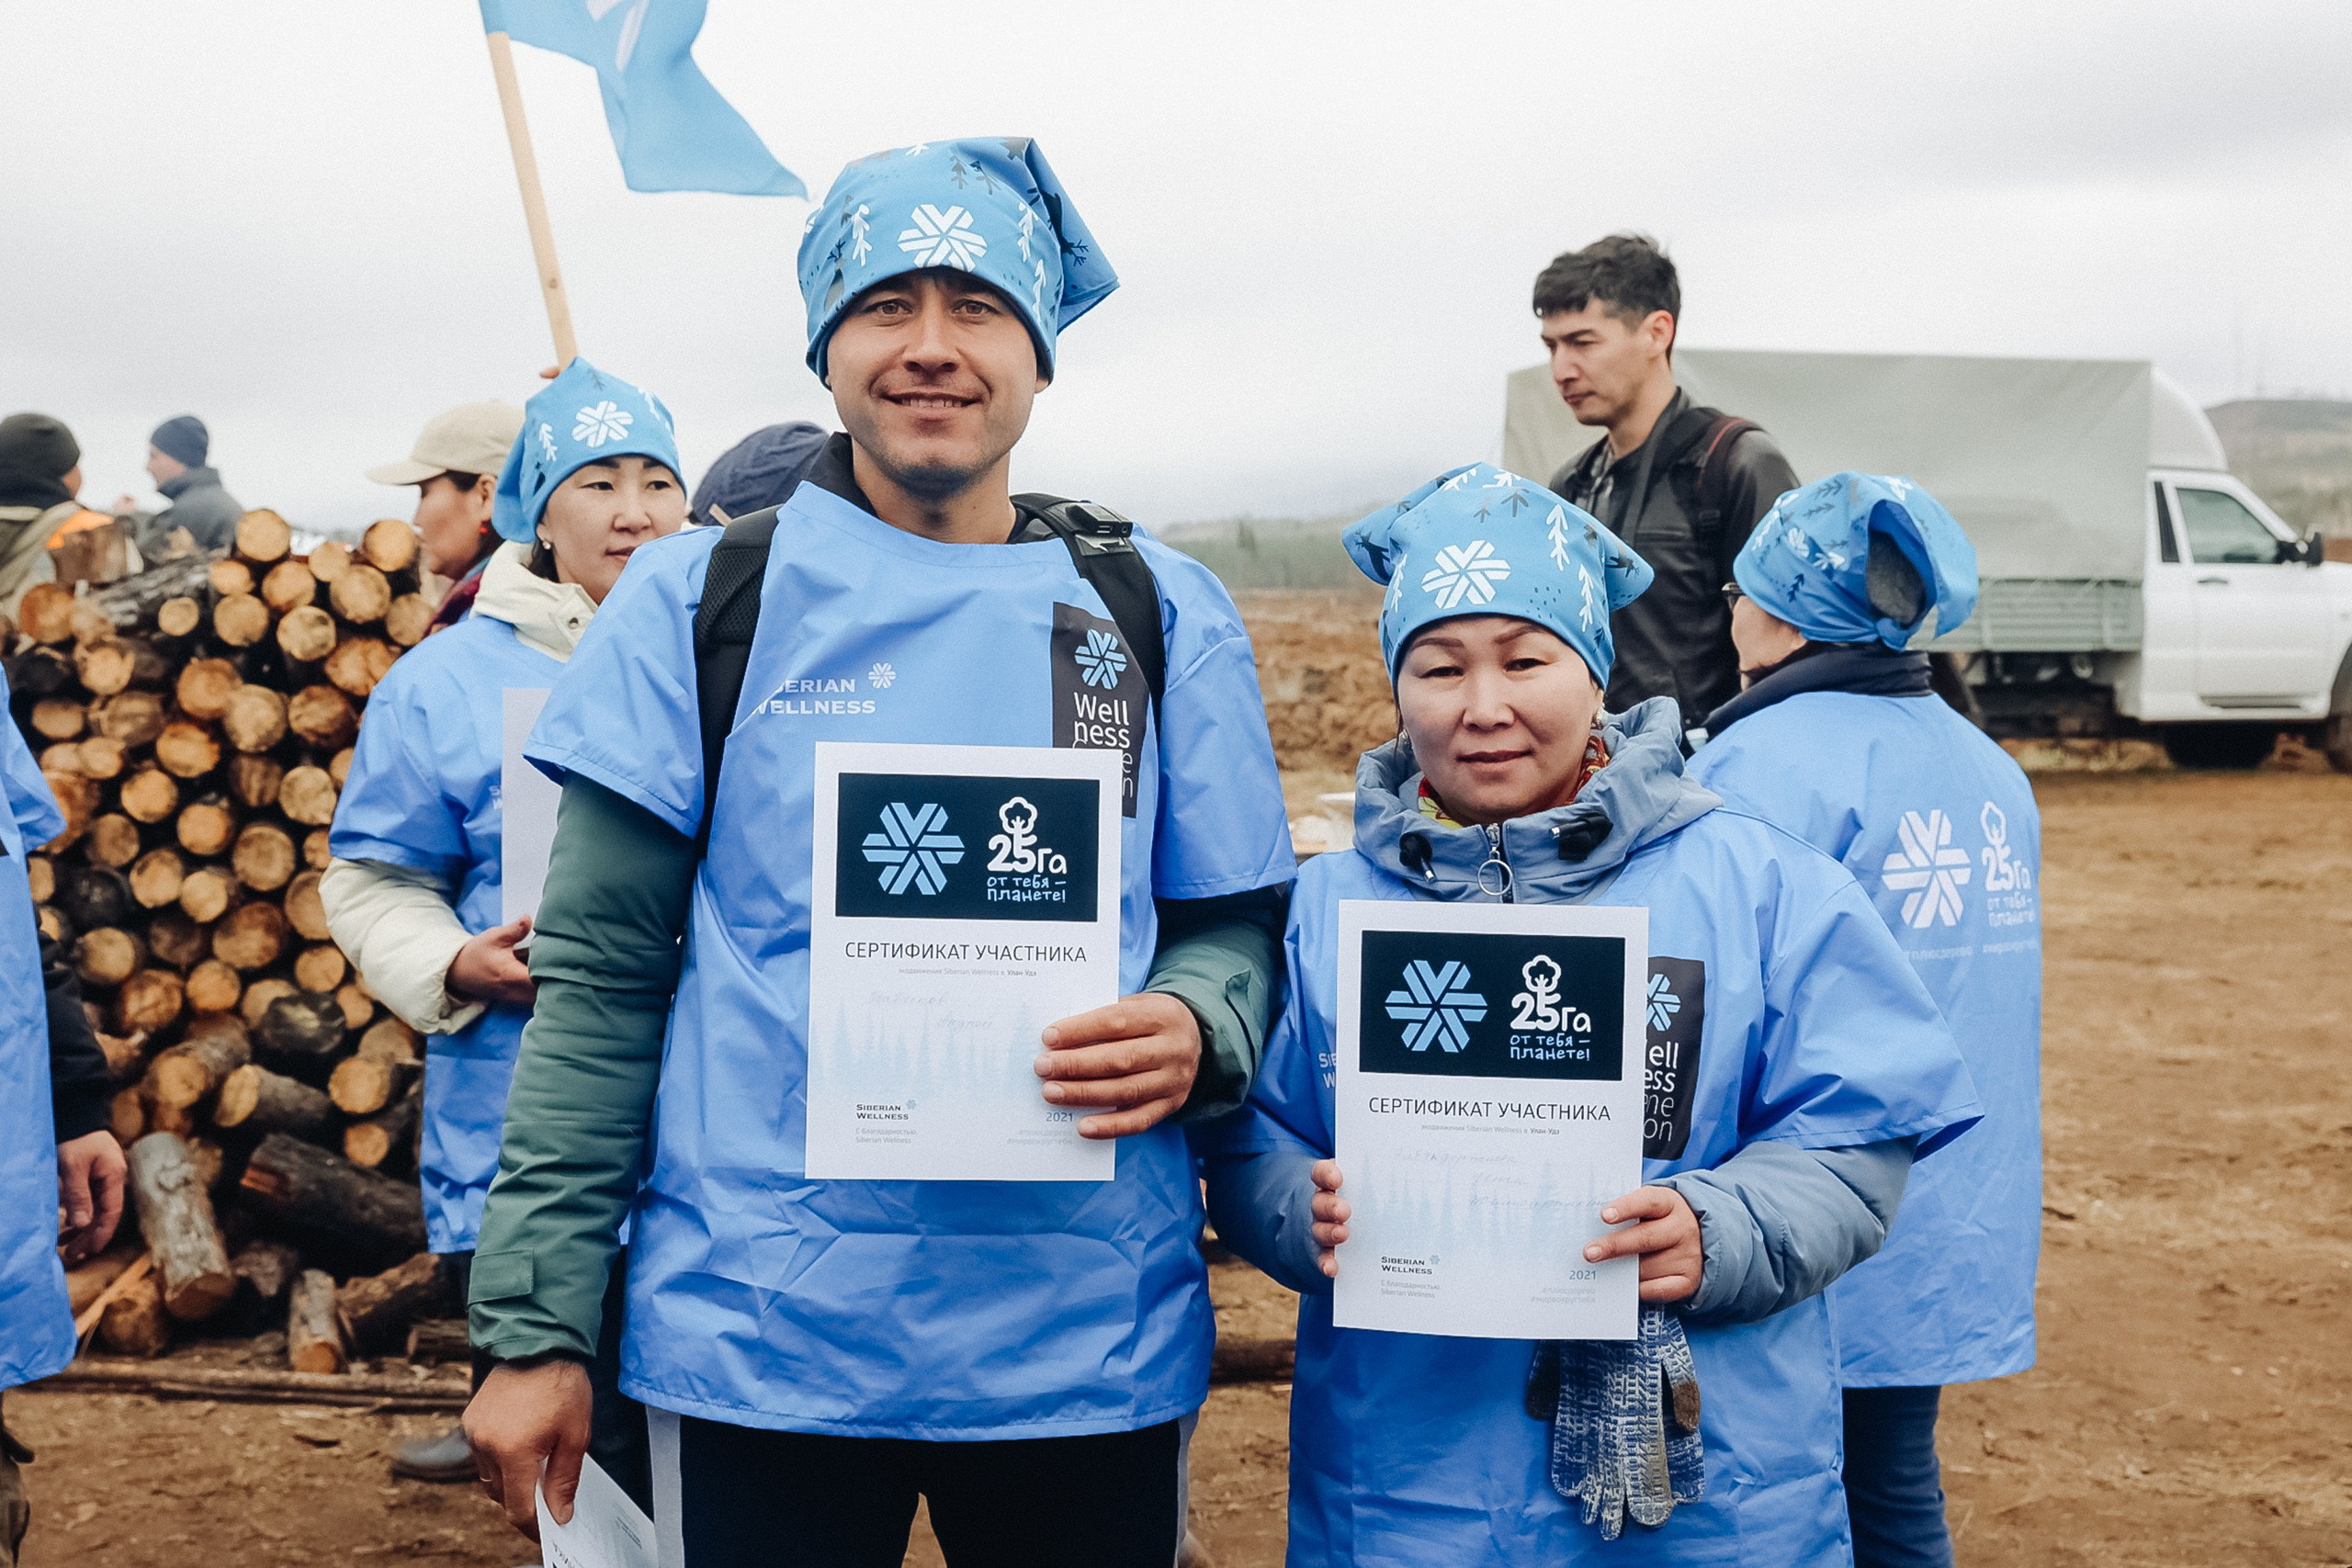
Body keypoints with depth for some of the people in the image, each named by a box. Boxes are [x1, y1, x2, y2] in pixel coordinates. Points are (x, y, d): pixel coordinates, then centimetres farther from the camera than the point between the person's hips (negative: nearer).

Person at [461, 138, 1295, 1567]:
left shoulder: (1163, 615, 5)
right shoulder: (699, 600, 1)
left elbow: (1237, 927, 9)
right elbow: (601, 978, 1)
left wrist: (1192, 1032, -15)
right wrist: (538, 1326, -4)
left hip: (1089, 1337, 2)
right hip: (761, 1338, -1)